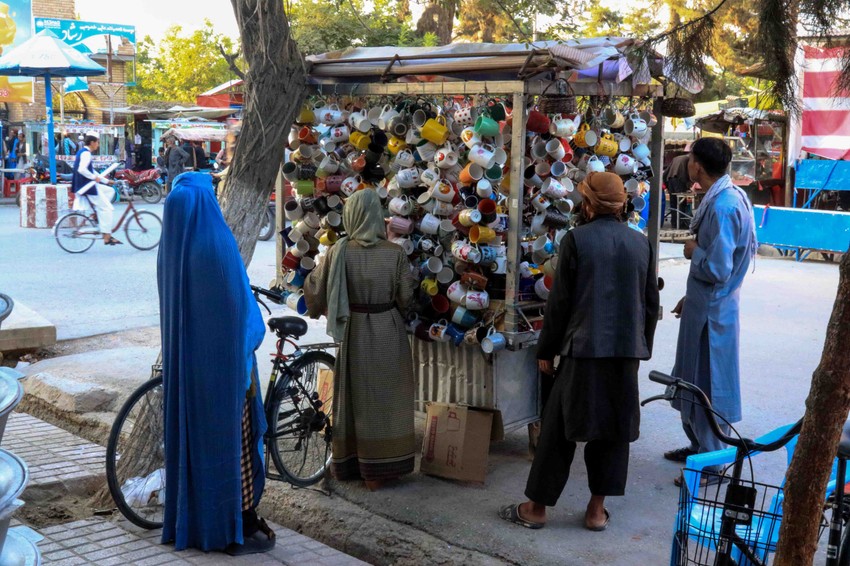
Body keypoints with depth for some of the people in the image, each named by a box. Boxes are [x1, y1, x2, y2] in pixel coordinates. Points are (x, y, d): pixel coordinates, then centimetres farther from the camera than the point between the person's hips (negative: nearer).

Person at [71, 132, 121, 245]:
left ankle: (97, 215, 10)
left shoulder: (82, 152, 17)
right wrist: (94, 177, -19)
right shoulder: (86, 153, -15)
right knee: (105, 208, -6)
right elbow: (81, 170, -31)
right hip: (86, 186, -10)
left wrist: (106, 181, 22)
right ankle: (107, 237, -6)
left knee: (110, 191, 19)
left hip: (85, 184, 10)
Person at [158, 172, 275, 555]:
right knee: (230, 440, 4)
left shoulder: (169, 249, 0)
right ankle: (237, 528, 12)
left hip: (183, 361, 6)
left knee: (189, 435, 15)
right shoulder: (218, 244, -18)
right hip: (222, 361, -6)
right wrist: (247, 367, -3)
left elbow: (170, 306, 9)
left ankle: (190, 520, 25)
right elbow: (239, 310, -15)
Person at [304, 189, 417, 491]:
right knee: (387, 396, 10)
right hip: (388, 333, 0)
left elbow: (316, 291, -2)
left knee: (357, 395, 13)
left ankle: (352, 463, 24)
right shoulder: (395, 253, -10)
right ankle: (381, 467, 16)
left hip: (355, 331, 1)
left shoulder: (339, 252, -10)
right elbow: (406, 296, -4)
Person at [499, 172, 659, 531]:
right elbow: (651, 303, 10)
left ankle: (537, 507, 14)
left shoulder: (577, 239, -8)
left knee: (559, 428, 5)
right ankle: (597, 509, 18)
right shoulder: (641, 243, 5)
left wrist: (546, 350, 2)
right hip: (627, 351, 4)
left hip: (584, 349, -4)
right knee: (614, 428, 13)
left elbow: (560, 301, -7)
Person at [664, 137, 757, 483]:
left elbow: (716, 270, -29)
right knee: (693, 380, 21)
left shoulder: (721, 207, -25)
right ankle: (700, 445, 35)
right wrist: (691, 297, 20)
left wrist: (694, 252, -8)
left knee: (707, 384, 2)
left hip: (710, 310, -10)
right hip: (705, 303, 10)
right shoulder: (734, 196, 7)